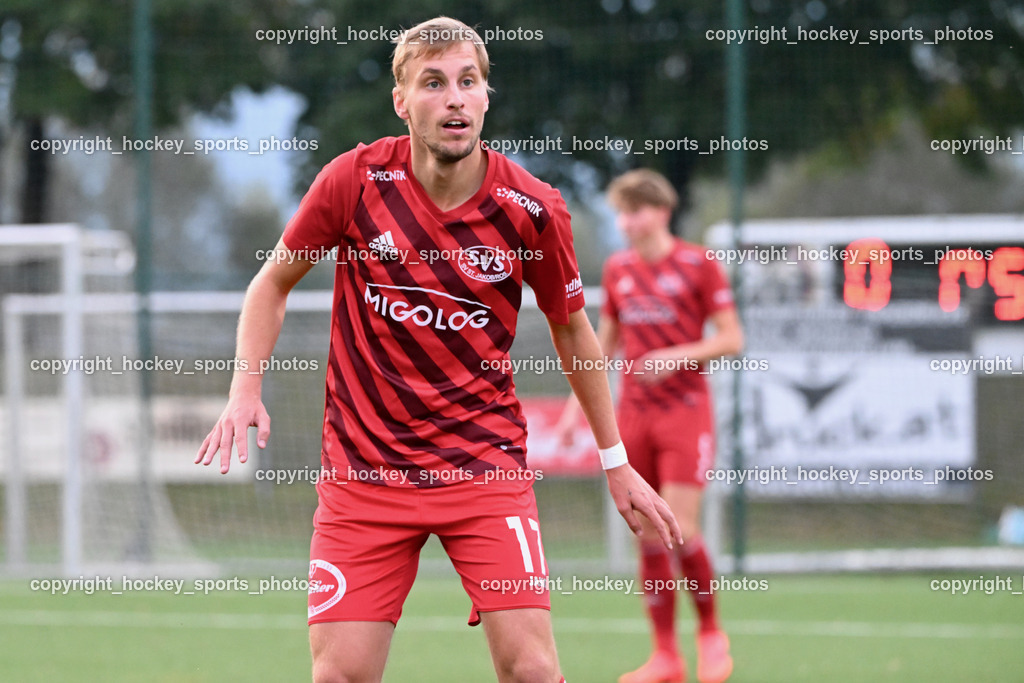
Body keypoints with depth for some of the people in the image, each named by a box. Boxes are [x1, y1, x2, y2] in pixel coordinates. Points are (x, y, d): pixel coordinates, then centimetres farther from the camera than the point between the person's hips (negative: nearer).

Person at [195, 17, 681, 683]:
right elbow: (274, 283, 9)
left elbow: (572, 330, 10)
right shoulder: (355, 180, -7)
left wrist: (616, 462, 15)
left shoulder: (533, 208, -7)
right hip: (365, 472, 0)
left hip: (487, 465, 0)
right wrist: (246, 389, -5)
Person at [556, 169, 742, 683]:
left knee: (681, 530, -14)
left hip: (686, 413, -5)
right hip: (633, 414, 5)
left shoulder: (696, 264, -5)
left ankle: (710, 632, 8)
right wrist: (576, 404, 13)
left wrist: (678, 355, -18)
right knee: (648, 536, 2)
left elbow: (732, 339, -5)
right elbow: (603, 343, 19)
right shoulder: (617, 270, 10)